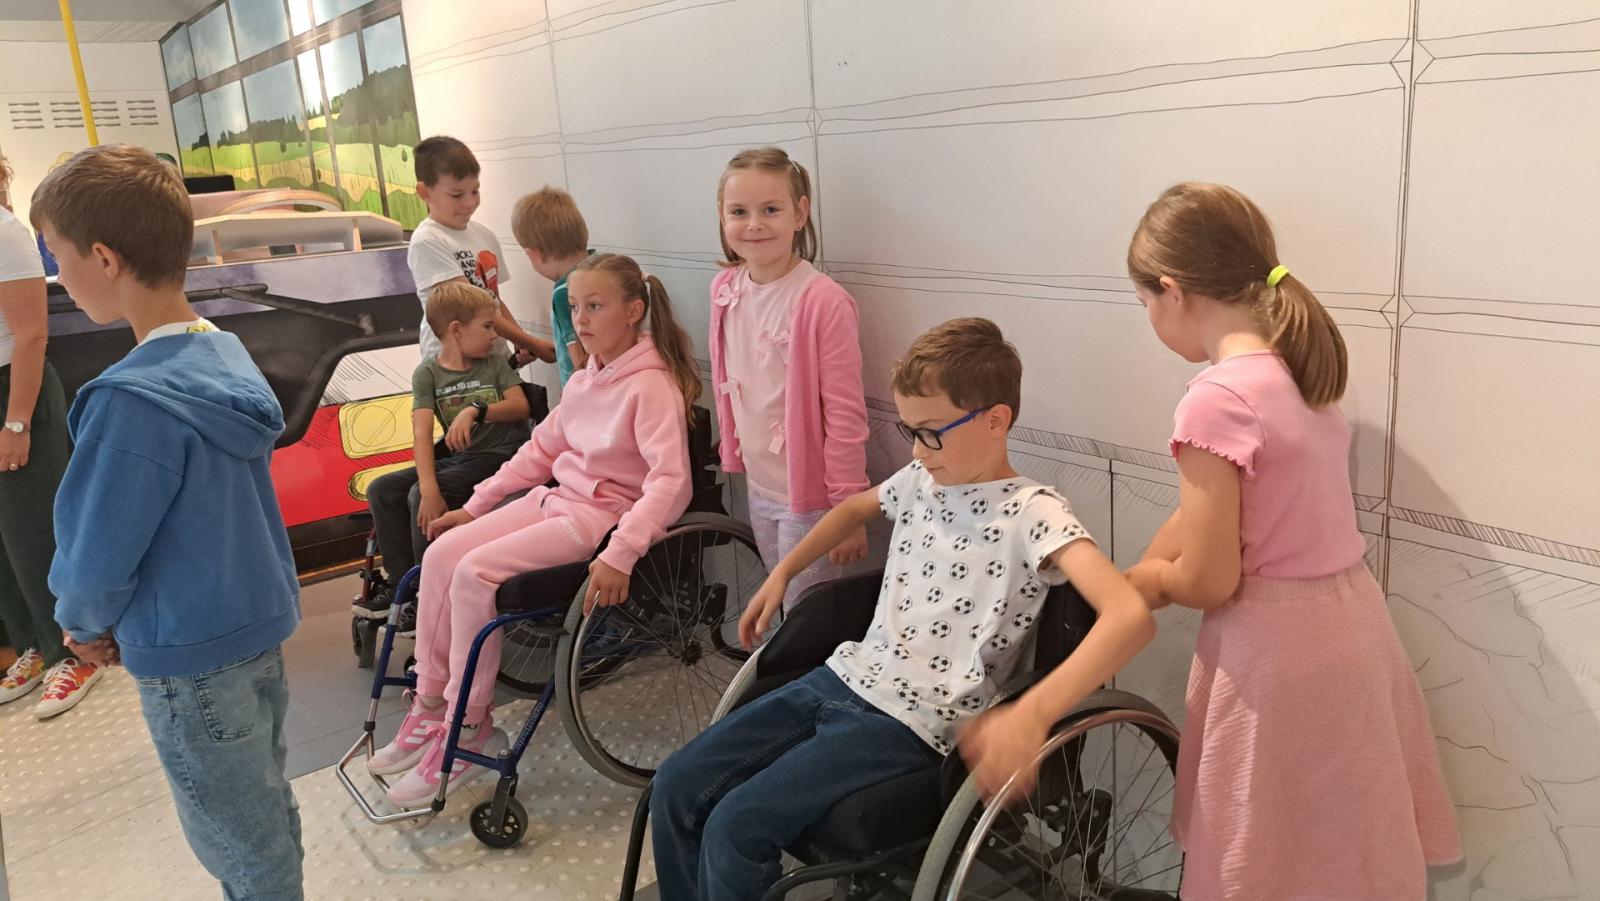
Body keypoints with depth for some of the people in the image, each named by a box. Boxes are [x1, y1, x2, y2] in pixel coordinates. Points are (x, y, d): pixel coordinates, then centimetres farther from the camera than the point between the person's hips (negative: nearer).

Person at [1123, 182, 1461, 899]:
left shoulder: (1218, 400, -23)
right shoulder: (1299, 368, 4)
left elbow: (1206, 582, -20)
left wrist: (1142, 576, 0)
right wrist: (1133, 586, 11)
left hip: (1278, 651, -8)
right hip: (1350, 623, 8)